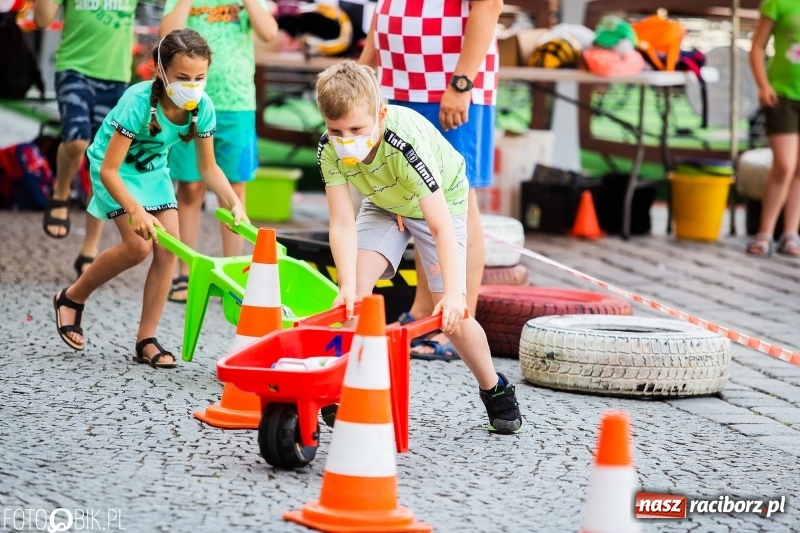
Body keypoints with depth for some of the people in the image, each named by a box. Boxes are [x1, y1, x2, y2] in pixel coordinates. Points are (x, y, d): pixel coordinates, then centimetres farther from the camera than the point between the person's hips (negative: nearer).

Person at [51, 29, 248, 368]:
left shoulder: (202, 107, -19)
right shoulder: (139, 102, -35)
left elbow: (208, 166, -6)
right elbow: (109, 171, -34)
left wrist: (234, 203, -21)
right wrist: (136, 211, -46)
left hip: (152, 168, 5)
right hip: (115, 169, -5)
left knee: (169, 248, -8)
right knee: (139, 245, -19)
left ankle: (146, 341, 2)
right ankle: (71, 298, 5)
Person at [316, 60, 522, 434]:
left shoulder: (406, 145, -43)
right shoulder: (331, 149, -30)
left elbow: (441, 226, -46)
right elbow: (342, 224, -32)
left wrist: (453, 294, -55)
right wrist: (348, 286, -45)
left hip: (442, 200, -4)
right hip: (384, 203, 4)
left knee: (450, 313, -9)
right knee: (356, 286, -19)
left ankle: (495, 390, 13)